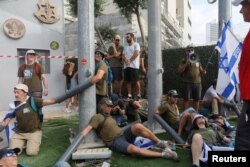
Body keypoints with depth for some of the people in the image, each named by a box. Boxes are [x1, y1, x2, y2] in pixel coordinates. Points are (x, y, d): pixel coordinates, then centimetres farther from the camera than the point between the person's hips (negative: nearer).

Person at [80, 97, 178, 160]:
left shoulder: (108, 116, 22)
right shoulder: (97, 117, -4)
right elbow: (87, 128, -16)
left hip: (123, 134, 7)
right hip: (115, 141, -7)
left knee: (137, 126, -24)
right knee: (134, 149, -35)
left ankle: (160, 144, -14)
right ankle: (163, 154, -26)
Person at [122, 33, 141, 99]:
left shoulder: (136, 45, 5)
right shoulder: (125, 47, 24)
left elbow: (137, 53, -9)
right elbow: (123, 56, 14)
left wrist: (130, 60, -13)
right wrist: (125, 60, -9)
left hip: (134, 66, -6)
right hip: (126, 66, 6)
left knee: (136, 81, -7)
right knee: (128, 81, 5)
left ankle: (138, 95, -1)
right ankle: (129, 95, 9)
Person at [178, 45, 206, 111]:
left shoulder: (197, 60, 16)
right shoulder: (184, 60, 3)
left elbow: (201, 70, 22)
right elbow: (179, 71, -7)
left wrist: (203, 71, 0)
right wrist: (186, 64, -18)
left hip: (197, 82, 5)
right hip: (188, 83, -4)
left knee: (197, 99, 9)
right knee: (186, 99, -3)